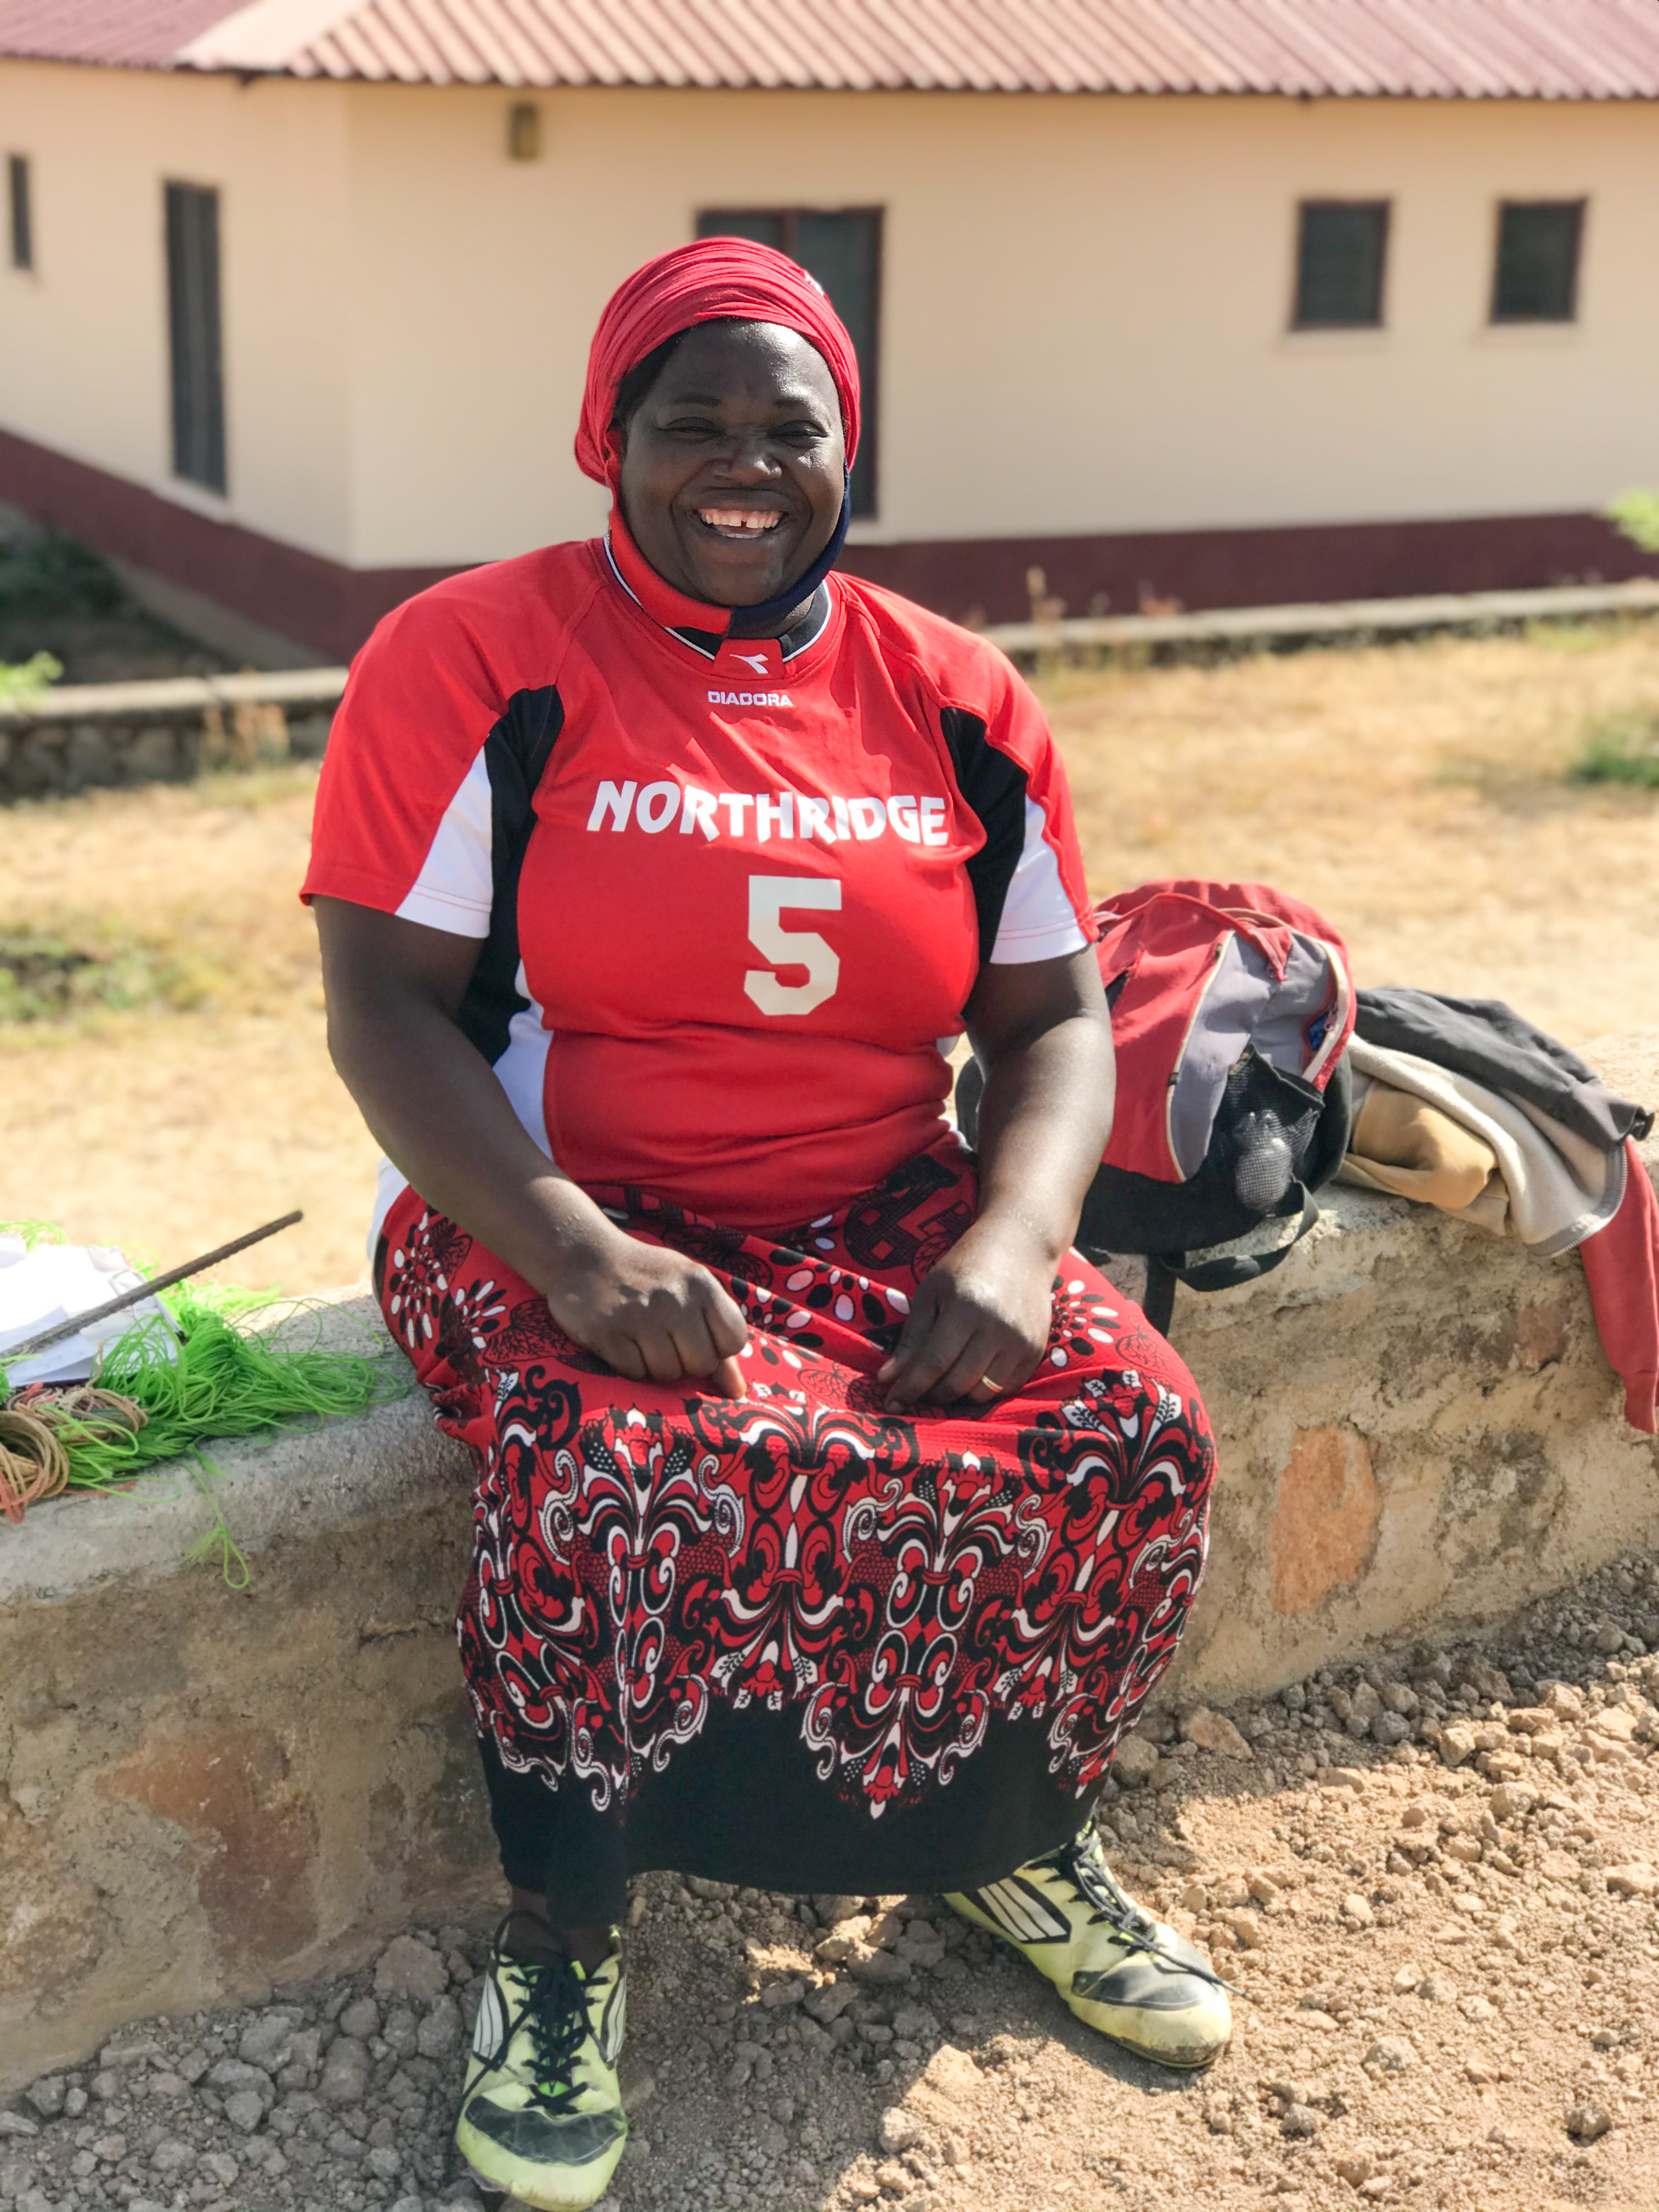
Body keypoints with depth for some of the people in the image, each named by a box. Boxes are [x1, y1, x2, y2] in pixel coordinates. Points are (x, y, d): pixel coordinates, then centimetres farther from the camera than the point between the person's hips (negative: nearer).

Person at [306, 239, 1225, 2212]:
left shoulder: (953, 701, 7)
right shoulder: (470, 664, -5)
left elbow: (1050, 1017, 7)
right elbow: (385, 1007, -11)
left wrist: (1014, 1237, -14)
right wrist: (575, 1251, -27)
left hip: (884, 1215, 4)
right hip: (546, 1215, -4)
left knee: (1130, 1438, -18)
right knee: (626, 1479, -34)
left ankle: (1024, 1832, 13)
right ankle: (559, 1939, -6)